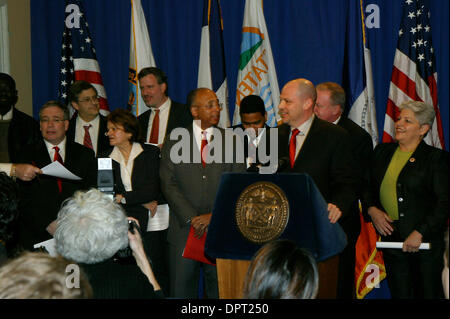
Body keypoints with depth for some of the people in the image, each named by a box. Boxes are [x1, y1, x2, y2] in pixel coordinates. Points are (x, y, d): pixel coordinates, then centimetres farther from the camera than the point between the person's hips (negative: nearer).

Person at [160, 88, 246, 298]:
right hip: (184, 229, 0)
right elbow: (169, 185, -2)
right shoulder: (173, 143, 6)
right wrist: (191, 218, -12)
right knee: (182, 290, 4)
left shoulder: (232, 142, 8)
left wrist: (215, 215, -10)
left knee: (220, 290, 3)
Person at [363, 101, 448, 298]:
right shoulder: (383, 152, 10)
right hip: (391, 238, 4)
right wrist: (372, 209, -3)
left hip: (425, 242, -4)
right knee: (399, 294, 8)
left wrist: (420, 233, -16)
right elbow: (368, 188, 17)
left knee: (427, 293, 2)